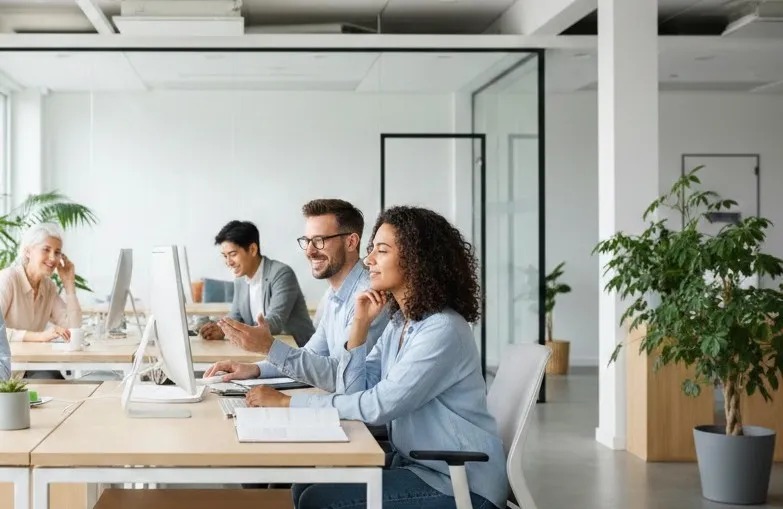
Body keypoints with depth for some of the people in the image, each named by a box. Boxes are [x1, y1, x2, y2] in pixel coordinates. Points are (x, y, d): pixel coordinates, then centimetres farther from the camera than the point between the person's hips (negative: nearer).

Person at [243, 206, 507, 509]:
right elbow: (357, 387, 7)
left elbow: (378, 407, -25)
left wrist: (288, 402, -19)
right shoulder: (401, 322, 9)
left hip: (460, 483, -8)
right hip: (416, 466, 8)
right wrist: (360, 324, -4)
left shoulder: (442, 330, -21)